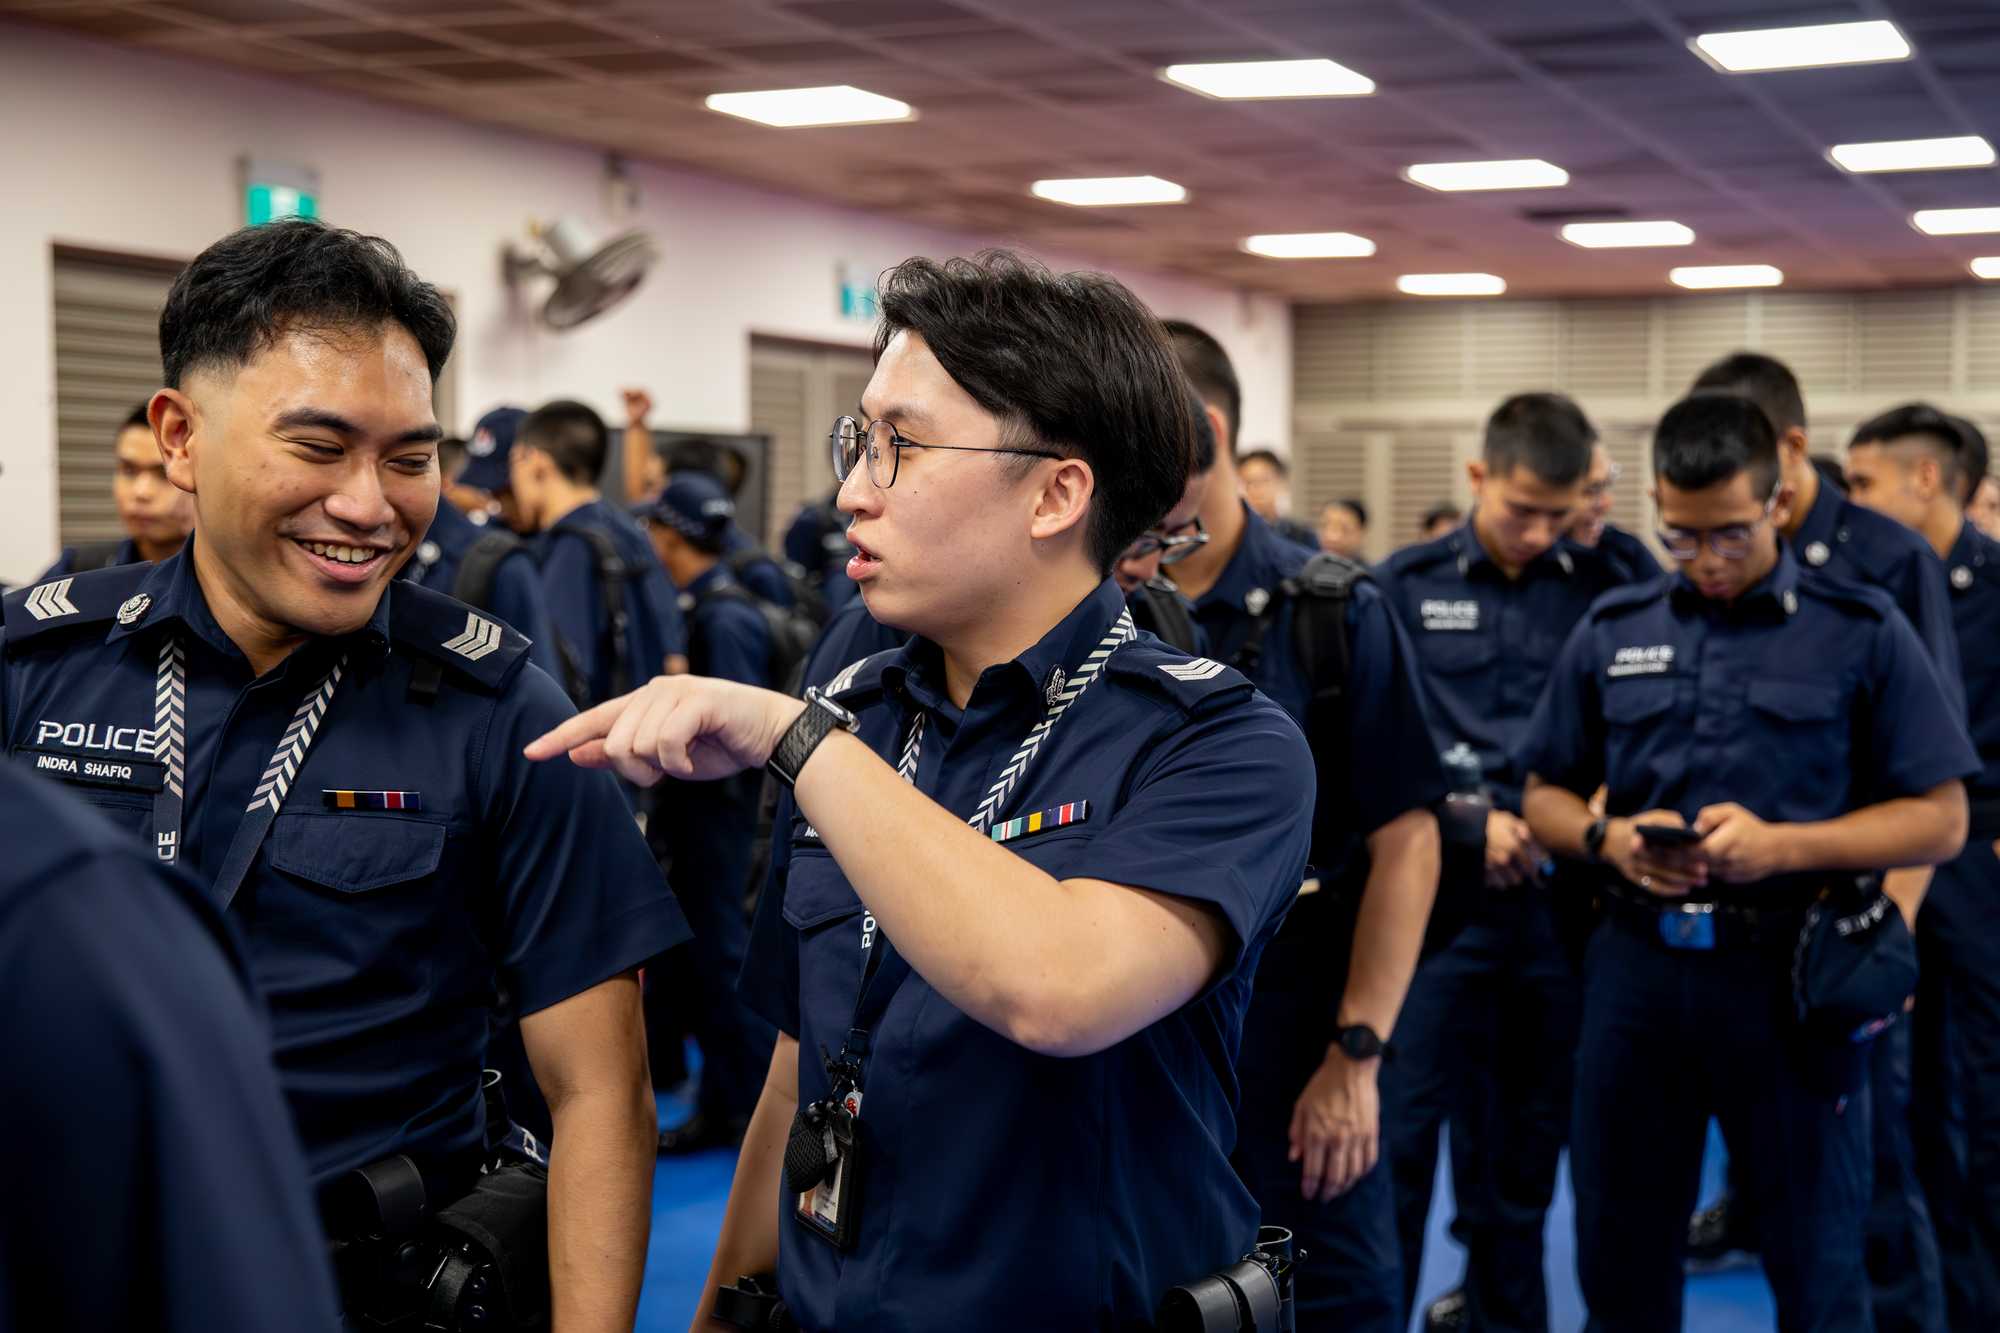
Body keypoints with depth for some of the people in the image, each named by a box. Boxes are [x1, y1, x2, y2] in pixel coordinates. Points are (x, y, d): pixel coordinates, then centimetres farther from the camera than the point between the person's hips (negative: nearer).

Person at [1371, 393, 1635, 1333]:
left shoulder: (1602, 588, 6)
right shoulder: (1405, 586, 1)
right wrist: (1472, 819, -12)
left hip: (1559, 896, 2)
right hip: (1436, 890, -2)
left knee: (1529, 1133, 12)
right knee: (1402, 1128, -2)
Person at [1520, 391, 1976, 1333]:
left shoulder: (1861, 630, -2)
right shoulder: (1610, 630, 7)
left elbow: (1939, 820, -3)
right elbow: (1545, 797, 13)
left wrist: (1782, 845, -17)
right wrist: (1607, 838, -9)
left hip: (1790, 972, -2)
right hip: (1638, 967, 3)